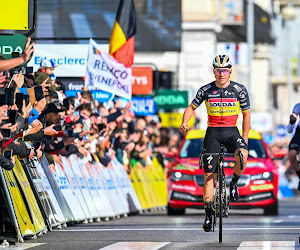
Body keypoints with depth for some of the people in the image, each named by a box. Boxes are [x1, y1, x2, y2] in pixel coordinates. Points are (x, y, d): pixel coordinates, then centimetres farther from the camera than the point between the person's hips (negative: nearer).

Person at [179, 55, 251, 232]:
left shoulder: (239, 90, -3)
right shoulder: (206, 90, -2)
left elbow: (246, 114, 6)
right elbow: (192, 107, 10)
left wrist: (245, 137, 2)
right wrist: (185, 122, -9)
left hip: (231, 132, -1)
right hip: (213, 132, 1)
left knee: (242, 154, -34)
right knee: (210, 174, -4)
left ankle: (234, 182, -5)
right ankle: (209, 214, 4)